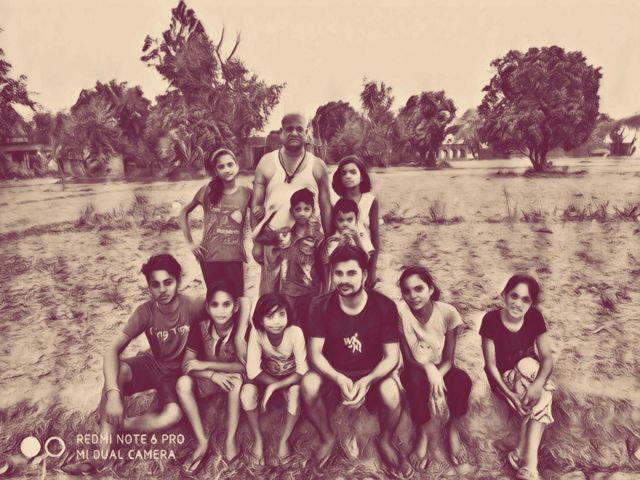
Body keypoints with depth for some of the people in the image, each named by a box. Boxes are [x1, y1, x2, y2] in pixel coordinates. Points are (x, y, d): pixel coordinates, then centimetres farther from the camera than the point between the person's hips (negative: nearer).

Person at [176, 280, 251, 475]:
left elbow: (246, 366, -27)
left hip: (234, 380, -2)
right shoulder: (201, 329, -16)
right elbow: (186, 365, -15)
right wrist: (213, 374, -33)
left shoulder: (243, 328, -24)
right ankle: (203, 443, -21)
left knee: (237, 378, -37)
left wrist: (206, 365, -26)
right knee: (183, 382, -27)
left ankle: (230, 439, -24)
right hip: (211, 380, 3)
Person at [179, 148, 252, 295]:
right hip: (209, 256, 1)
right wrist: (190, 242, 4)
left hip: (234, 257, 0)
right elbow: (183, 213, 10)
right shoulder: (207, 191, -3)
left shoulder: (246, 193, -3)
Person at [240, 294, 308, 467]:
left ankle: (284, 439, -10)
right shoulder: (257, 332, -25)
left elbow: (302, 371, -26)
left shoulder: (295, 332, -29)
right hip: (266, 377, 2)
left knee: (296, 392, -32)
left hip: (290, 378, -1)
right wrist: (273, 384, -29)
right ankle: (258, 439, -7)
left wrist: (275, 386, -33)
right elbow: (252, 370, -22)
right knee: (247, 391, -27)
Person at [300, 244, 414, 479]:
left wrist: (367, 381, -33)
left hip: (372, 374, -1)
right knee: (308, 385, -30)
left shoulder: (384, 306, -17)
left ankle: (385, 442, 4)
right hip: (333, 374, 1)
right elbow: (315, 353, -14)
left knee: (391, 393, -32)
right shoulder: (321, 306, -15)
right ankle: (327, 438, 2)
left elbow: (392, 357, -14)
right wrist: (338, 379, -33)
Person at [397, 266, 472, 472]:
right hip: (416, 370, -1)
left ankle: (453, 428, -4)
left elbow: (449, 358, -11)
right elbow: (408, 359, -16)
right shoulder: (401, 312, -21)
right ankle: (422, 434, -11)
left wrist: (438, 376, -32)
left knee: (463, 379, -32)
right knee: (415, 380, -37)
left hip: (441, 370, 1)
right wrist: (428, 368, -36)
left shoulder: (447, 312, -17)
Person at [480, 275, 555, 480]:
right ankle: (530, 463, -24)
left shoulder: (535, 317, -14)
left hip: (529, 373, 3)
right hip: (503, 378, -3)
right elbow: (491, 364, -17)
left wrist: (538, 383, -36)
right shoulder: (492, 319, -22)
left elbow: (547, 357, -16)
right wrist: (510, 394, -28)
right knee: (540, 400, -28)